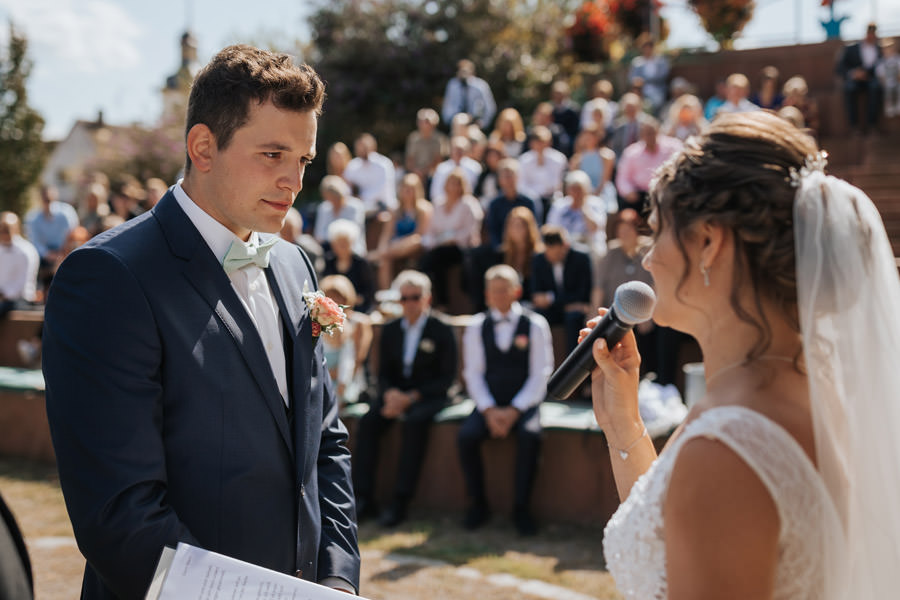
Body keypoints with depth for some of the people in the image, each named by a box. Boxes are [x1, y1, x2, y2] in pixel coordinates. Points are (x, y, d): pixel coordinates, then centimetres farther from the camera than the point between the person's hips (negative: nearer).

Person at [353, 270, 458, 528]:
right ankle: (364, 499, -22)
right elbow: (383, 373, 14)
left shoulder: (442, 330, -2)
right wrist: (391, 393, -11)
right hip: (396, 392, 4)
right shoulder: (390, 330, 12)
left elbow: (447, 377, -6)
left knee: (414, 422, -35)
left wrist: (411, 398, -16)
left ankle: (400, 501, -31)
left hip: (429, 395, -4)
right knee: (368, 421, -24)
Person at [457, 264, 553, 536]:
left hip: (523, 404, -2)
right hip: (489, 404, 2)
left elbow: (540, 374, -2)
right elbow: (473, 374, 6)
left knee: (530, 435, -34)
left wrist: (514, 410, -14)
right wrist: (489, 411, -11)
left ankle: (522, 508, -18)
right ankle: (478, 505, -8)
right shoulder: (476, 327, 9)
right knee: (466, 435, -27)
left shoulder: (535, 325, 2)